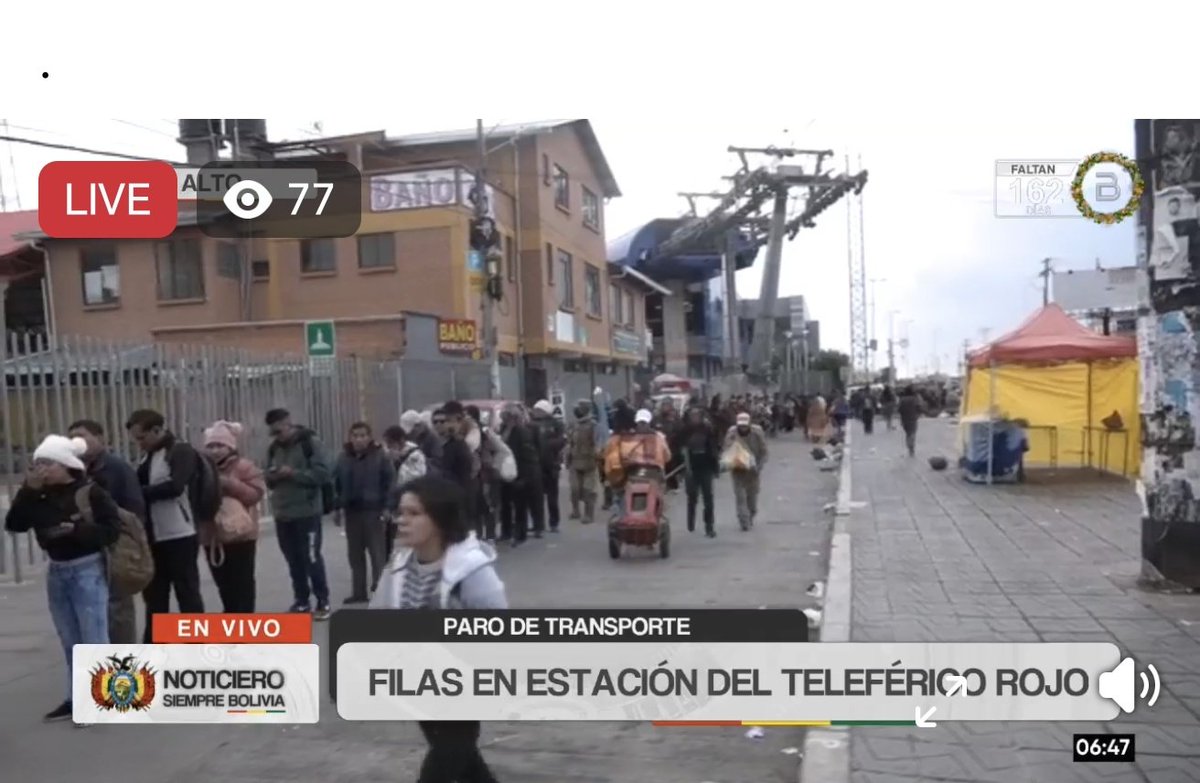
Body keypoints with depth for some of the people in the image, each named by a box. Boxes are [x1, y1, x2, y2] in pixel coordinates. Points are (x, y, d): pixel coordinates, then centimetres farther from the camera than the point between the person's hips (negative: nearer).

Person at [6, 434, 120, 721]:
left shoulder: (90, 492, -12)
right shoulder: (40, 496, 4)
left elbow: (113, 528, -15)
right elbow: (13, 525, -4)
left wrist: (76, 529, -27)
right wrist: (28, 490, -10)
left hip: (87, 569, -6)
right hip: (56, 571, 6)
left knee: (94, 640, -3)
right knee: (71, 643, 15)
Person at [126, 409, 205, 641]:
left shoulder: (181, 451, -8)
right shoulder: (146, 457, 15)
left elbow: (174, 486, -20)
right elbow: (142, 488, 15)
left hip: (180, 536, -7)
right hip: (153, 538, 8)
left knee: (187, 593, 1)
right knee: (154, 596, 13)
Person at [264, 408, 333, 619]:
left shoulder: (310, 442, -7)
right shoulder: (274, 448, 12)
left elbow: (323, 473, -14)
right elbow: (268, 480, 18)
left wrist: (293, 473, -19)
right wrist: (272, 477, -6)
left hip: (307, 512, -6)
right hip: (282, 514, 6)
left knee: (311, 558, -2)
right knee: (293, 560, 10)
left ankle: (323, 602, 8)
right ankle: (301, 601, 21)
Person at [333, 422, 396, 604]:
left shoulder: (380, 456, -6)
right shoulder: (343, 458, 7)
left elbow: (390, 482, -8)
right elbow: (336, 484, 11)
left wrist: (386, 507, -12)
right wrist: (337, 507, 7)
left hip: (373, 510, -5)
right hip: (352, 511, 5)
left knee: (377, 552, 1)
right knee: (355, 554, 12)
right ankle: (359, 592, 21)